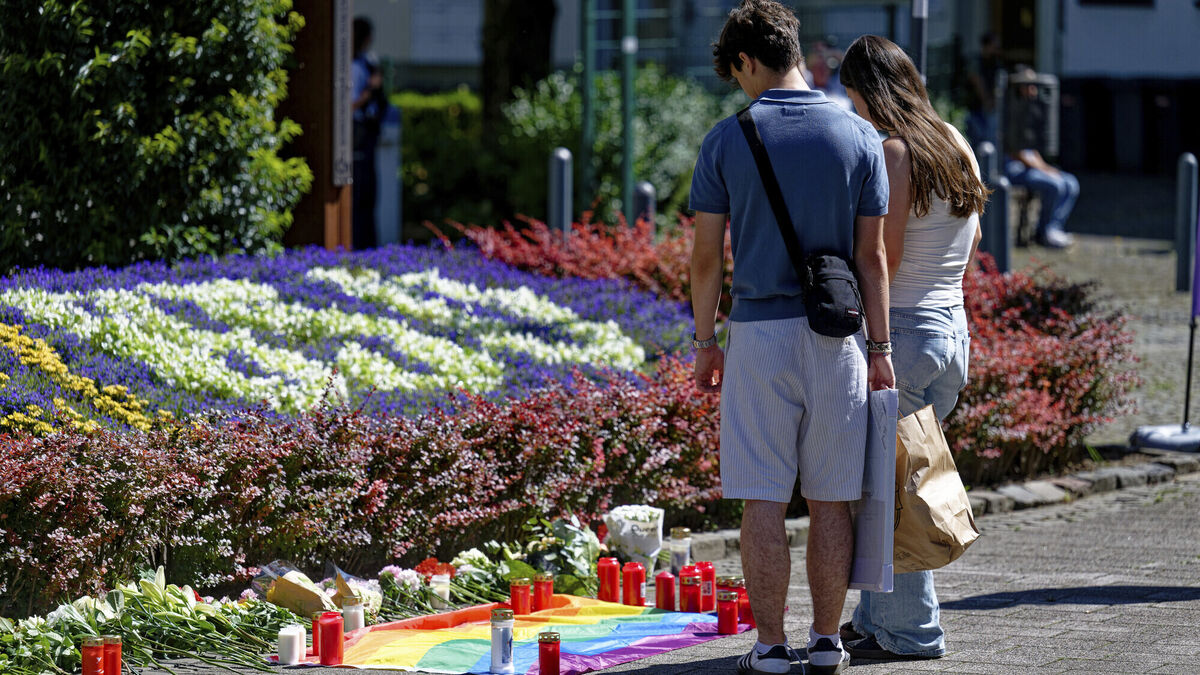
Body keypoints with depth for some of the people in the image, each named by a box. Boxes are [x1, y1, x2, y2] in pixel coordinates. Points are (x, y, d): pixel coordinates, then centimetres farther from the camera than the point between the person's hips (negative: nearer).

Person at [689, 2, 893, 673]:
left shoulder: (727, 140, -2)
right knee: (831, 501, 8)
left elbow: (706, 255, -1)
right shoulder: (859, 137, 1)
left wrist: (705, 342, 9)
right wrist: (880, 348, 6)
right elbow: (872, 256, 1)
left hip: (758, 332, -2)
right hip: (836, 338, 2)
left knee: (764, 501, 1)